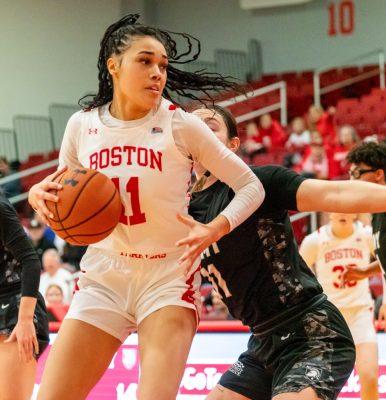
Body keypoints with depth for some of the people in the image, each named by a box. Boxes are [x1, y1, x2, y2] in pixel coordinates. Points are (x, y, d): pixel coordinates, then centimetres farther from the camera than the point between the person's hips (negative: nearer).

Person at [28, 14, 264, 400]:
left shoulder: (180, 125, -9)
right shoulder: (82, 126, 1)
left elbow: (251, 187, -4)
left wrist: (215, 230, -22)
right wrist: (40, 193, -7)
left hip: (169, 277, -3)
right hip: (103, 276, 3)